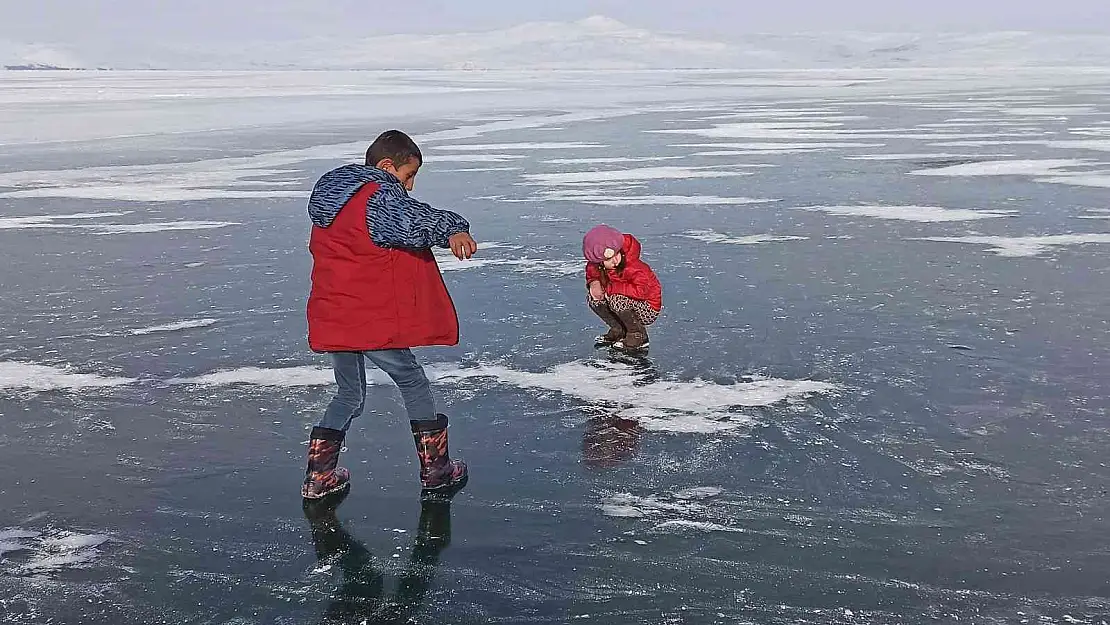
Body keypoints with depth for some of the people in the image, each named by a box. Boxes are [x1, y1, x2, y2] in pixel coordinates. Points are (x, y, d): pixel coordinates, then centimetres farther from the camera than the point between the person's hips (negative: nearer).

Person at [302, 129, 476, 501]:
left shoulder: (331, 199, 17)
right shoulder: (380, 196, -13)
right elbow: (413, 221, -33)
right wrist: (453, 230, -48)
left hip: (332, 319, 8)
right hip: (372, 321, -8)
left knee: (349, 394, 23)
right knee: (413, 383, 10)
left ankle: (319, 477, 23)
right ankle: (436, 471, 15)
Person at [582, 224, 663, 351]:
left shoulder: (632, 266, -29)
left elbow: (641, 291, -40)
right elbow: (592, 275, 13)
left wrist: (609, 288, -32)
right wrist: (594, 283, -14)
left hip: (649, 310, -7)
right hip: (626, 304, 7)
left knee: (616, 299, -33)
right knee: (593, 298, -10)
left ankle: (638, 335, -12)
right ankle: (619, 330, 7)